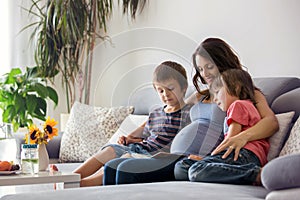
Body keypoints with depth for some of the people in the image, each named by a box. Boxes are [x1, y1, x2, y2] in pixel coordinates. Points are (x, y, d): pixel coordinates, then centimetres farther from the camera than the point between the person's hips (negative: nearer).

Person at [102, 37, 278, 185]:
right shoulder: (201, 97, 28)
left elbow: (272, 122, -11)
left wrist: (243, 137, -32)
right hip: (175, 158, 8)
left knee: (127, 170, -25)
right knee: (111, 168, -10)